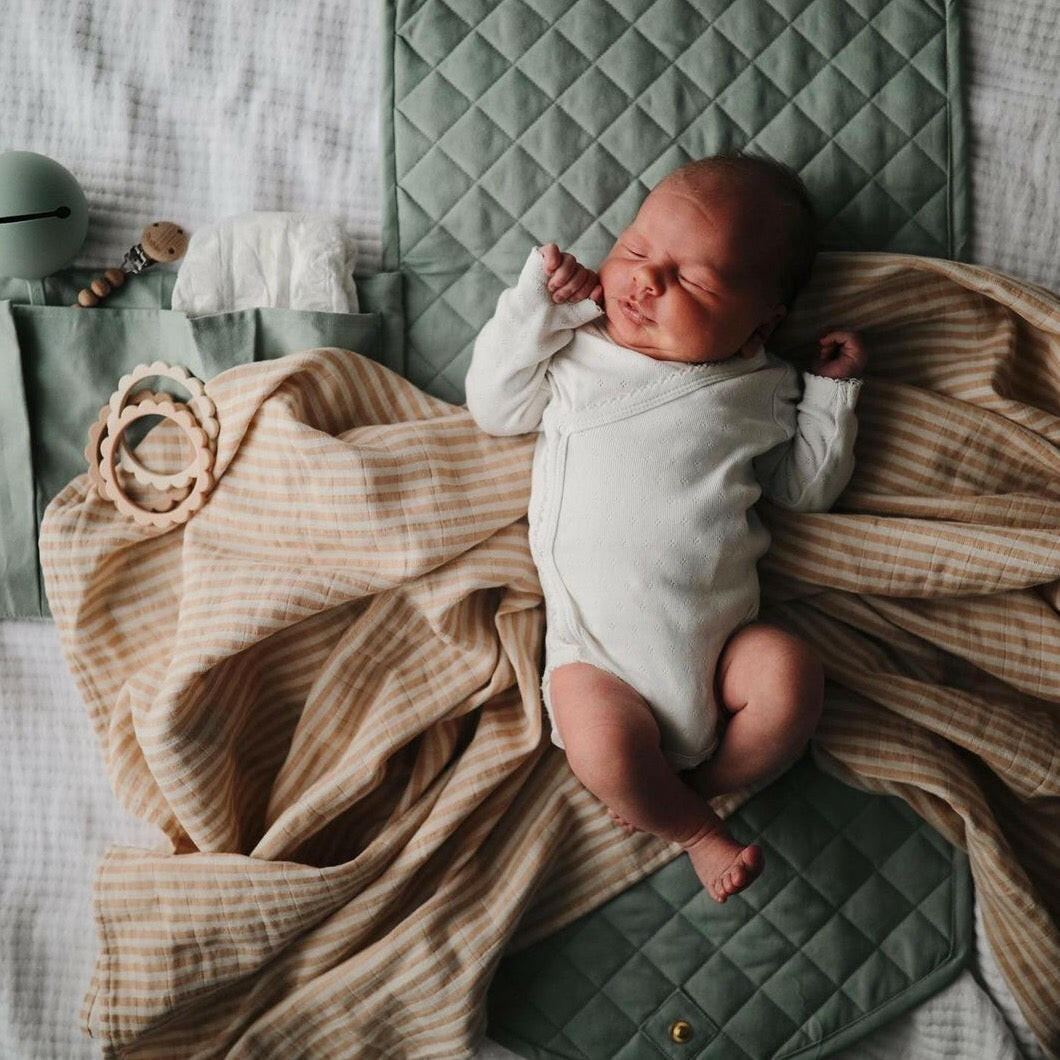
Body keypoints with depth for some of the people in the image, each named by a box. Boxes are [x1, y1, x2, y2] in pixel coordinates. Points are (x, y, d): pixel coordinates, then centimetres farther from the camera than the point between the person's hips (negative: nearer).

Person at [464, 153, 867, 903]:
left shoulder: (759, 390, 10)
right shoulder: (577, 354, 10)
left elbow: (807, 488, 17)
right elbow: (494, 407, 7)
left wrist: (833, 390, 8)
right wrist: (537, 300, 2)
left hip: (718, 631, 2)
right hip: (596, 647, -1)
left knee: (791, 678, -25)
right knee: (604, 750, -27)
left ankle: (678, 793, 0)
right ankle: (694, 828, 5)